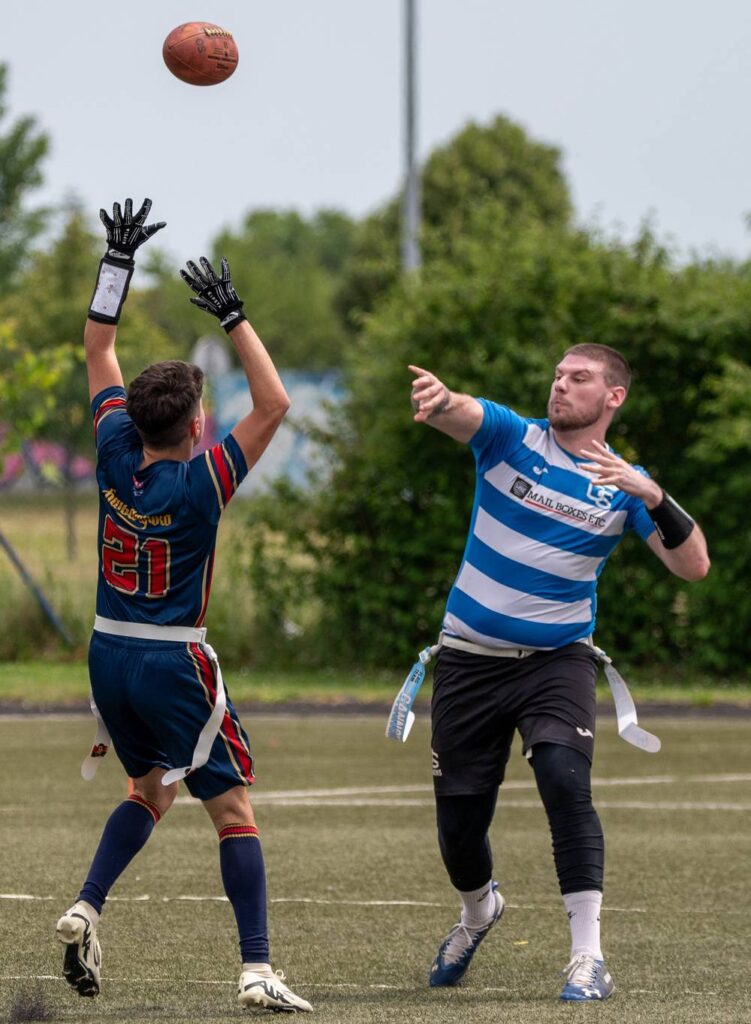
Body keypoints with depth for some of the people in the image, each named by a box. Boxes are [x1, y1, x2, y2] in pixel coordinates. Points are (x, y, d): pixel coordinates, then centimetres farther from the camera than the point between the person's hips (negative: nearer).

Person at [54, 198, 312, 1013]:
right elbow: (274, 405, -17)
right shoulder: (201, 481, -18)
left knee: (151, 789, 24)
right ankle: (257, 970, -9)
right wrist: (233, 318, -17)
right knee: (232, 808, -2)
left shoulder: (116, 454, -4)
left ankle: (87, 908, 5)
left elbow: (98, 352, 8)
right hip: (173, 663, -6)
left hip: (109, 654, 6)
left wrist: (118, 262, 9)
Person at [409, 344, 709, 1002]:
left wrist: (652, 498, -27)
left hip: (557, 659, -1)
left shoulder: (625, 483, 0)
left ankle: (588, 958, -23)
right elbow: (459, 414, -24)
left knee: (565, 782, -26)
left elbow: (693, 565, -10)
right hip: (470, 659, 1)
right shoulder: (511, 437, -2)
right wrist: (437, 398, -49)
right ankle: (478, 911, 41)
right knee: (459, 823, 6)